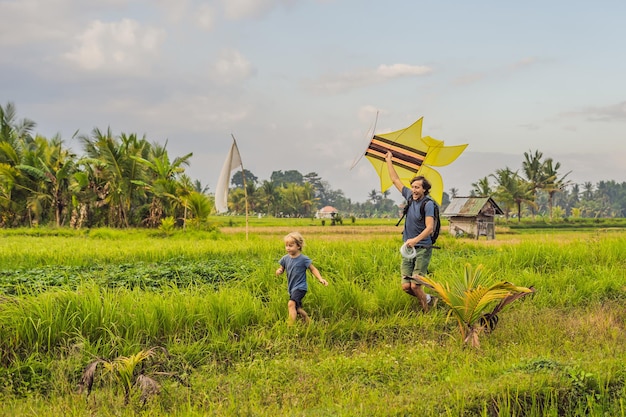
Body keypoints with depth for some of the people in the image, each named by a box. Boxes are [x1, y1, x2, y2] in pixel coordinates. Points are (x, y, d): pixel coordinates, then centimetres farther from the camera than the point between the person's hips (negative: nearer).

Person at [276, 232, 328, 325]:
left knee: (291, 304, -27)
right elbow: (282, 268, 10)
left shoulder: (303, 259, -13)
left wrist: (321, 279, -18)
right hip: (291, 288, 7)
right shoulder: (285, 258, 0)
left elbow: (313, 269, -4)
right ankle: (307, 320, 43)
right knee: (297, 309, 18)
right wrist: (279, 271, -15)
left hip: (300, 287, -6)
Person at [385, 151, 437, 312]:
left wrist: (415, 239, -37)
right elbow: (396, 180, 20)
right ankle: (429, 299, 26)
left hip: (422, 249, -6)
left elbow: (429, 228, -22)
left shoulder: (428, 204, -11)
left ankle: (427, 312, 9)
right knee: (406, 287, 1)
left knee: (415, 286, -12)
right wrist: (388, 161, 25)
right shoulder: (410, 197, 7)